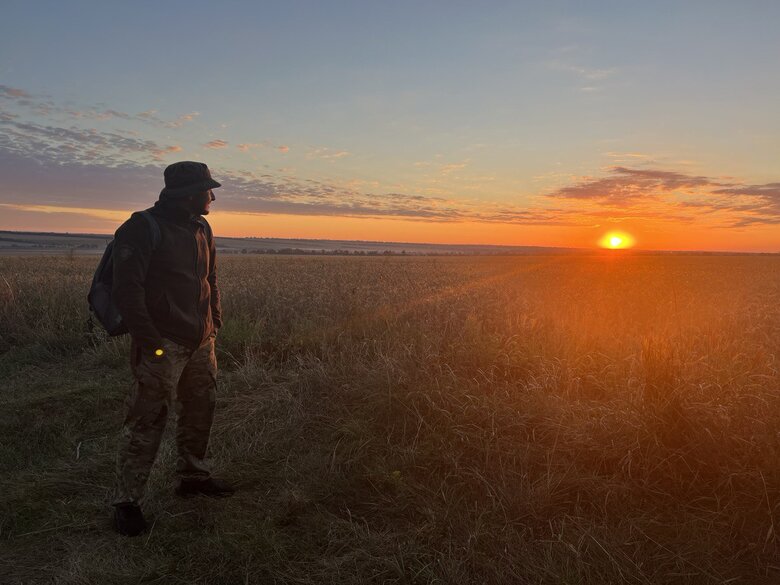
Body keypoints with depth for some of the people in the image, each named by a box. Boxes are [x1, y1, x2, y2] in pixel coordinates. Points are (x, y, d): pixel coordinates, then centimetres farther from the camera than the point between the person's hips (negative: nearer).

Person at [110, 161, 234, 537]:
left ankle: (193, 476, 35)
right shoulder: (143, 229, -13)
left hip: (201, 343, 8)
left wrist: (215, 323, 14)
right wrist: (149, 341, -20)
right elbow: (126, 289, -18)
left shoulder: (201, 230, 12)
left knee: (200, 411, 17)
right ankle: (126, 501, 12)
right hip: (162, 346, -8)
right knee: (146, 423, -2)